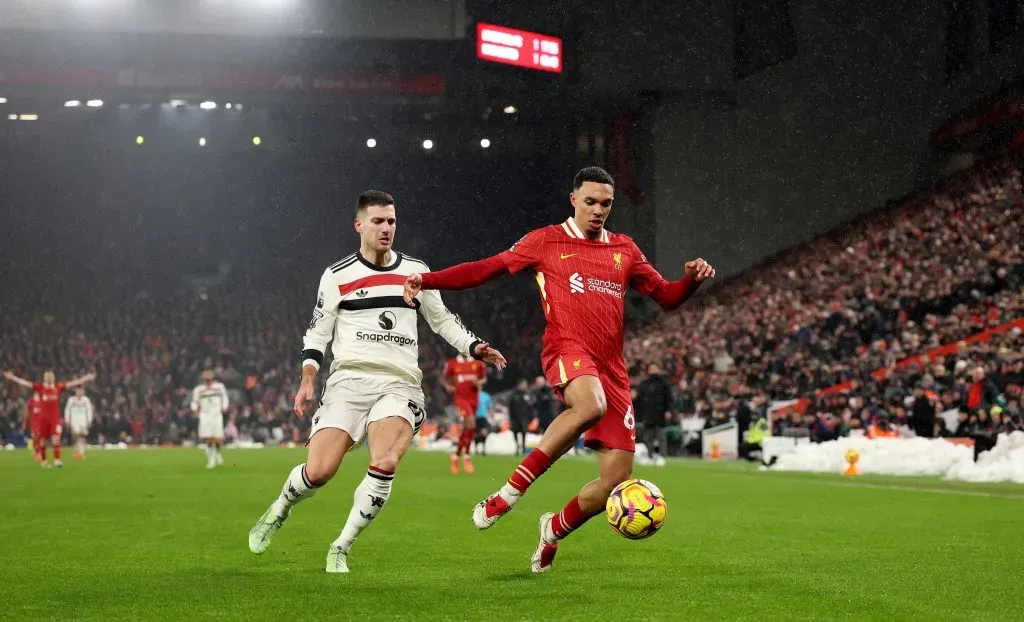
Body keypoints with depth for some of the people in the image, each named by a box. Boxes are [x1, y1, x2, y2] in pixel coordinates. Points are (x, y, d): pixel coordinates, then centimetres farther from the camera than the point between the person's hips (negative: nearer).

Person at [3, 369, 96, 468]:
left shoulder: (58, 387, 5)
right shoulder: (39, 387, 1)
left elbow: (73, 383, 7)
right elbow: (25, 383, -3)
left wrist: (86, 378, 6)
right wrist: (12, 378, -11)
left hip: (55, 418, 0)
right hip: (43, 418, 0)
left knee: (56, 438, -12)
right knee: (43, 440, 6)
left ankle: (57, 460, -11)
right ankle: (43, 461, 18)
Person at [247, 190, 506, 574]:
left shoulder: (415, 271, 12)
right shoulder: (337, 276, 6)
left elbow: (442, 319, 23)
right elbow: (317, 333, 10)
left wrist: (475, 348, 8)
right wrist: (307, 379, -4)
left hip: (399, 384, 1)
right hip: (349, 380, -1)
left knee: (385, 464, -26)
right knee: (318, 472, -14)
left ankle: (341, 548, -7)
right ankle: (281, 508, 23)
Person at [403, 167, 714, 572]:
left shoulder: (624, 250, 20)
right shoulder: (547, 241, 9)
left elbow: (666, 296, 23)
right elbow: (486, 269, 8)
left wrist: (692, 279, 1)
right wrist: (427, 281, -1)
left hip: (611, 367, 5)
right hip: (567, 349, -5)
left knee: (617, 478, -5)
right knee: (591, 404, -42)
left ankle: (554, 531, 24)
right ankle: (511, 492, -32)